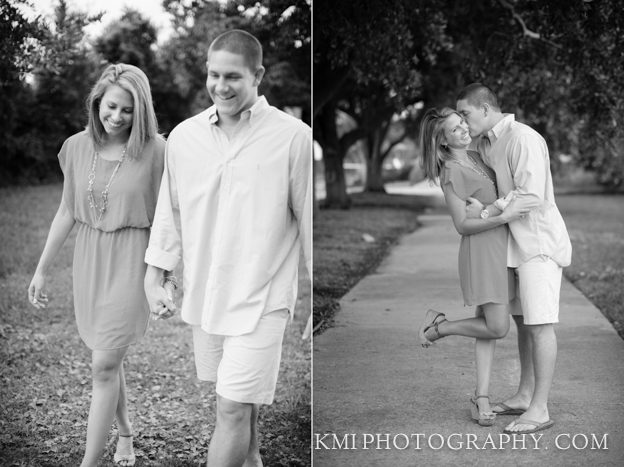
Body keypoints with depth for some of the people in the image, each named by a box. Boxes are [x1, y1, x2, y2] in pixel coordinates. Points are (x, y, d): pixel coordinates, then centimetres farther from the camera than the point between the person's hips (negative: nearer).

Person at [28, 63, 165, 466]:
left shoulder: (154, 150, -12)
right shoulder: (77, 147, 0)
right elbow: (67, 213, 7)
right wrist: (42, 269, 9)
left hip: (131, 262, -5)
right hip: (90, 259, 5)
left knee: (104, 366, -7)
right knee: (111, 360, 16)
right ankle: (126, 434, 37)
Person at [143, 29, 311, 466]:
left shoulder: (293, 136, -10)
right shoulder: (184, 136, 2)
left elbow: (309, 216, -5)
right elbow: (169, 211, 12)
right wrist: (154, 277, 13)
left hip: (261, 296, -4)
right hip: (203, 294, 5)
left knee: (234, 409, -7)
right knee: (239, 400, 19)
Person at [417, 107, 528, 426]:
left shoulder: (475, 157, 11)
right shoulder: (452, 173, -14)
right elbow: (462, 225, -16)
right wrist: (504, 217, -24)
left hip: (501, 247, 8)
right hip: (481, 250, -8)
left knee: (490, 326, 5)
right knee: (496, 327, -8)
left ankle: (481, 398, 7)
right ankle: (439, 326, 12)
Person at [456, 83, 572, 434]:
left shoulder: (523, 139, -18)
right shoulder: (484, 143, 12)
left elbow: (531, 196, -26)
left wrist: (485, 211, -18)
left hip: (539, 241, -10)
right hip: (518, 243, 10)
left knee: (539, 323, -9)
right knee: (523, 320, 14)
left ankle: (540, 410, -6)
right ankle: (525, 396, 25)